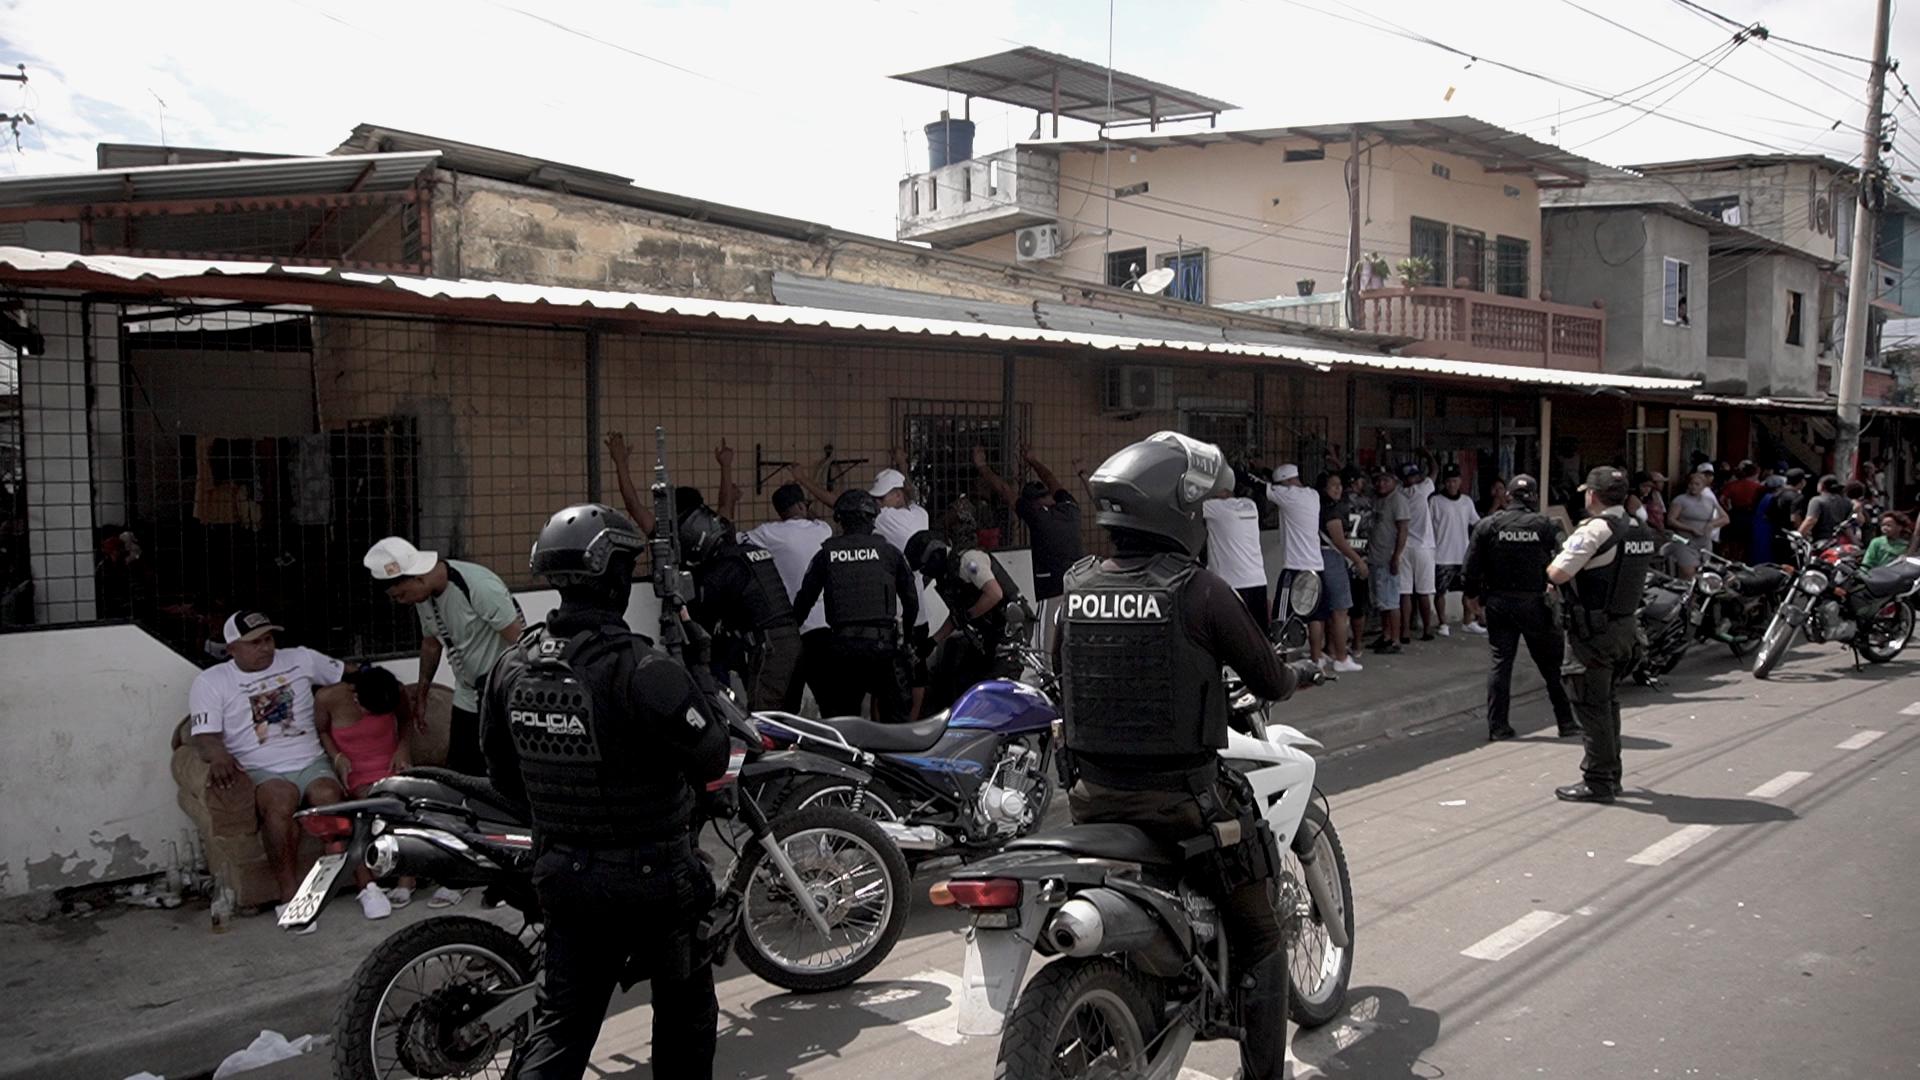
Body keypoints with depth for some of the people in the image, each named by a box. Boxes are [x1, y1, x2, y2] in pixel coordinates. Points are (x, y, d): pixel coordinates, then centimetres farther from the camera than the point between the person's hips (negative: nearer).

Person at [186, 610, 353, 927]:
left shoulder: (300, 659, 14)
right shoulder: (210, 682, 6)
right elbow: (203, 735, -6)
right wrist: (218, 756, -28)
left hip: (312, 763, 2)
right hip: (262, 772, -2)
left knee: (329, 797, -31)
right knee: (280, 803, -35)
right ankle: (290, 895, -28)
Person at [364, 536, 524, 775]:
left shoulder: (479, 586, -25)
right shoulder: (423, 596, 0)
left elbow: (519, 640, -23)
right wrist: (421, 694, 24)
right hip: (467, 698, 8)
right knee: (458, 772, 11)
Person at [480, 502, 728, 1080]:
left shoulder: (511, 666, -4)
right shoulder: (642, 670, -25)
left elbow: (503, 777, 6)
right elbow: (711, 759, -17)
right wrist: (698, 675, -4)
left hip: (560, 874, 5)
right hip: (650, 875, -5)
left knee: (562, 1019, 16)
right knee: (685, 1000, 18)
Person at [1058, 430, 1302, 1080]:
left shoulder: (1075, 586, -1)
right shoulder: (1199, 590, -15)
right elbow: (1270, 681, -5)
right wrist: (1287, 679, 18)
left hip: (1094, 798, 6)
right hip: (1184, 800, -5)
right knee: (1260, 943, 14)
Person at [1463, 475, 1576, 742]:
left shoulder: (1487, 526, -3)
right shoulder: (1546, 526, -5)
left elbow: (1470, 570, -4)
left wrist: (1474, 594, 11)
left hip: (1498, 603, 1)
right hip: (1535, 603, -1)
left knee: (1500, 662, 7)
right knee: (1552, 664, 11)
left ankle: (1497, 726, 5)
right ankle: (1566, 722, 18)